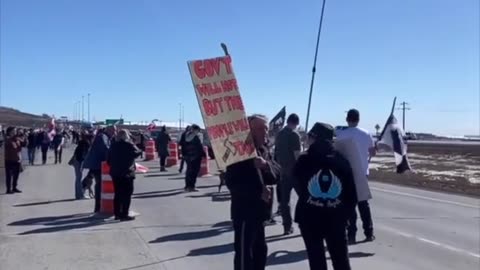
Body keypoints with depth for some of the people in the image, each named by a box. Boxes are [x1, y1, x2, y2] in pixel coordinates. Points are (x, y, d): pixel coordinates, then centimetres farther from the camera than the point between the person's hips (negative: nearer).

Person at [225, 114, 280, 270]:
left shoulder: (264, 150, 11)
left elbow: (277, 174, 0)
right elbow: (232, 183, -20)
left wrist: (266, 165, -21)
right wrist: (259, 192, -22)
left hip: (259, 211, 8)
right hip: (244, 211, -8)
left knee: (260, 251, 19)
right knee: (244, 253, -3)